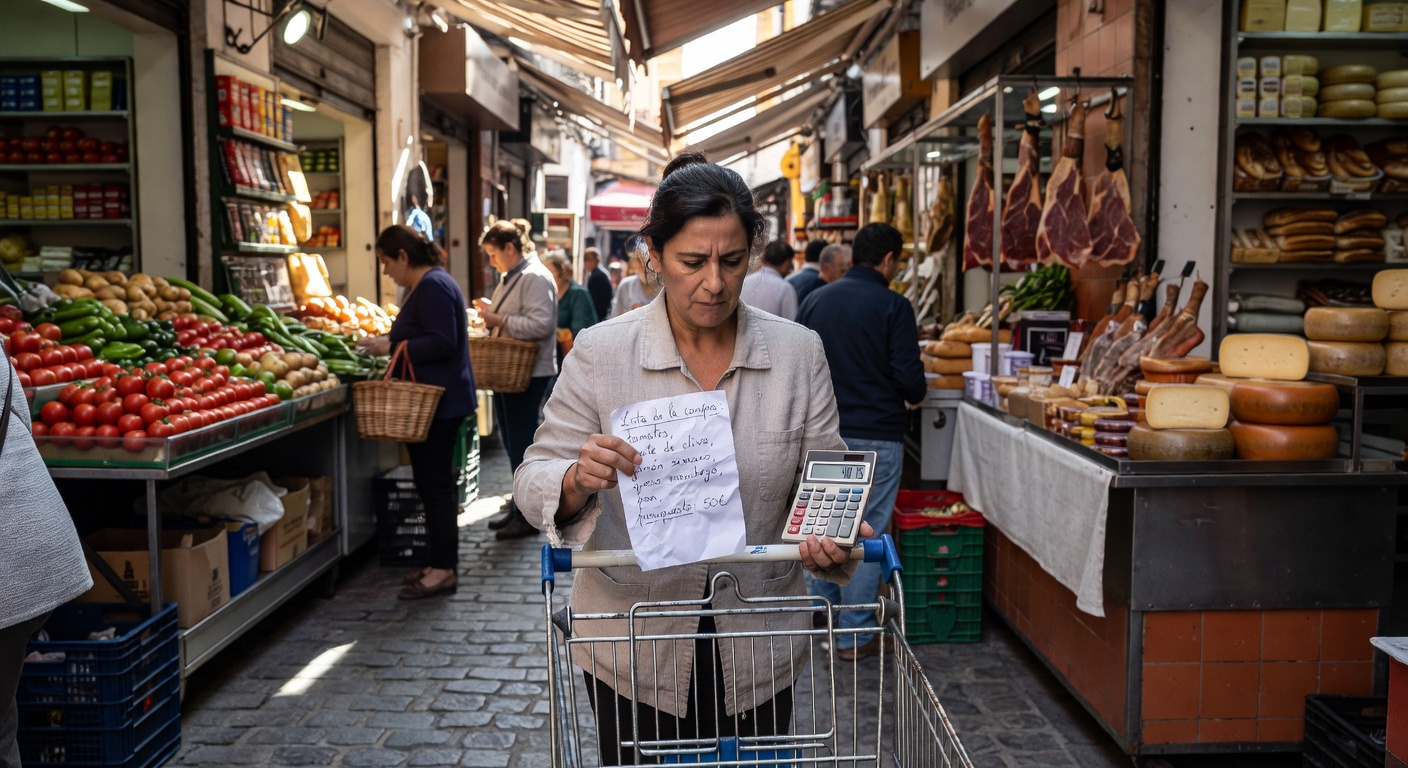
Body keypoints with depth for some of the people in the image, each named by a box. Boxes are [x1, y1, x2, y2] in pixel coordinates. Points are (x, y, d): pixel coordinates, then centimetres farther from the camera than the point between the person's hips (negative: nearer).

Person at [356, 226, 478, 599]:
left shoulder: (432, 286, -16)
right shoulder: (425, 284, 17)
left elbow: (443, 343, -24)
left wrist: (392, 347, -19)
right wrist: (389, 342, 13)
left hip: (439, 402, -11)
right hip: (437, 400, 11)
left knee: (434, 484, -5)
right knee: (433, 483, 14)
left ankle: (444, 570, 2)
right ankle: (442, 563, 22)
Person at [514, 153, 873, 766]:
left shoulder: (799, 353, -5)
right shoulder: (600, 353, -10)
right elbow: (534, 482, -9)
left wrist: (832, 534, -23)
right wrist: (576, 480, -31)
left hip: (758, 651, 2)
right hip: (633, 648, -1)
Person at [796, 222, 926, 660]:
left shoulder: (815, 299, 5)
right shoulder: (892, 306, -11)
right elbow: (909, 378, -12)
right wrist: (916, 394, 10)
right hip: (875, 436, -5)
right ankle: (855, 635, 9)